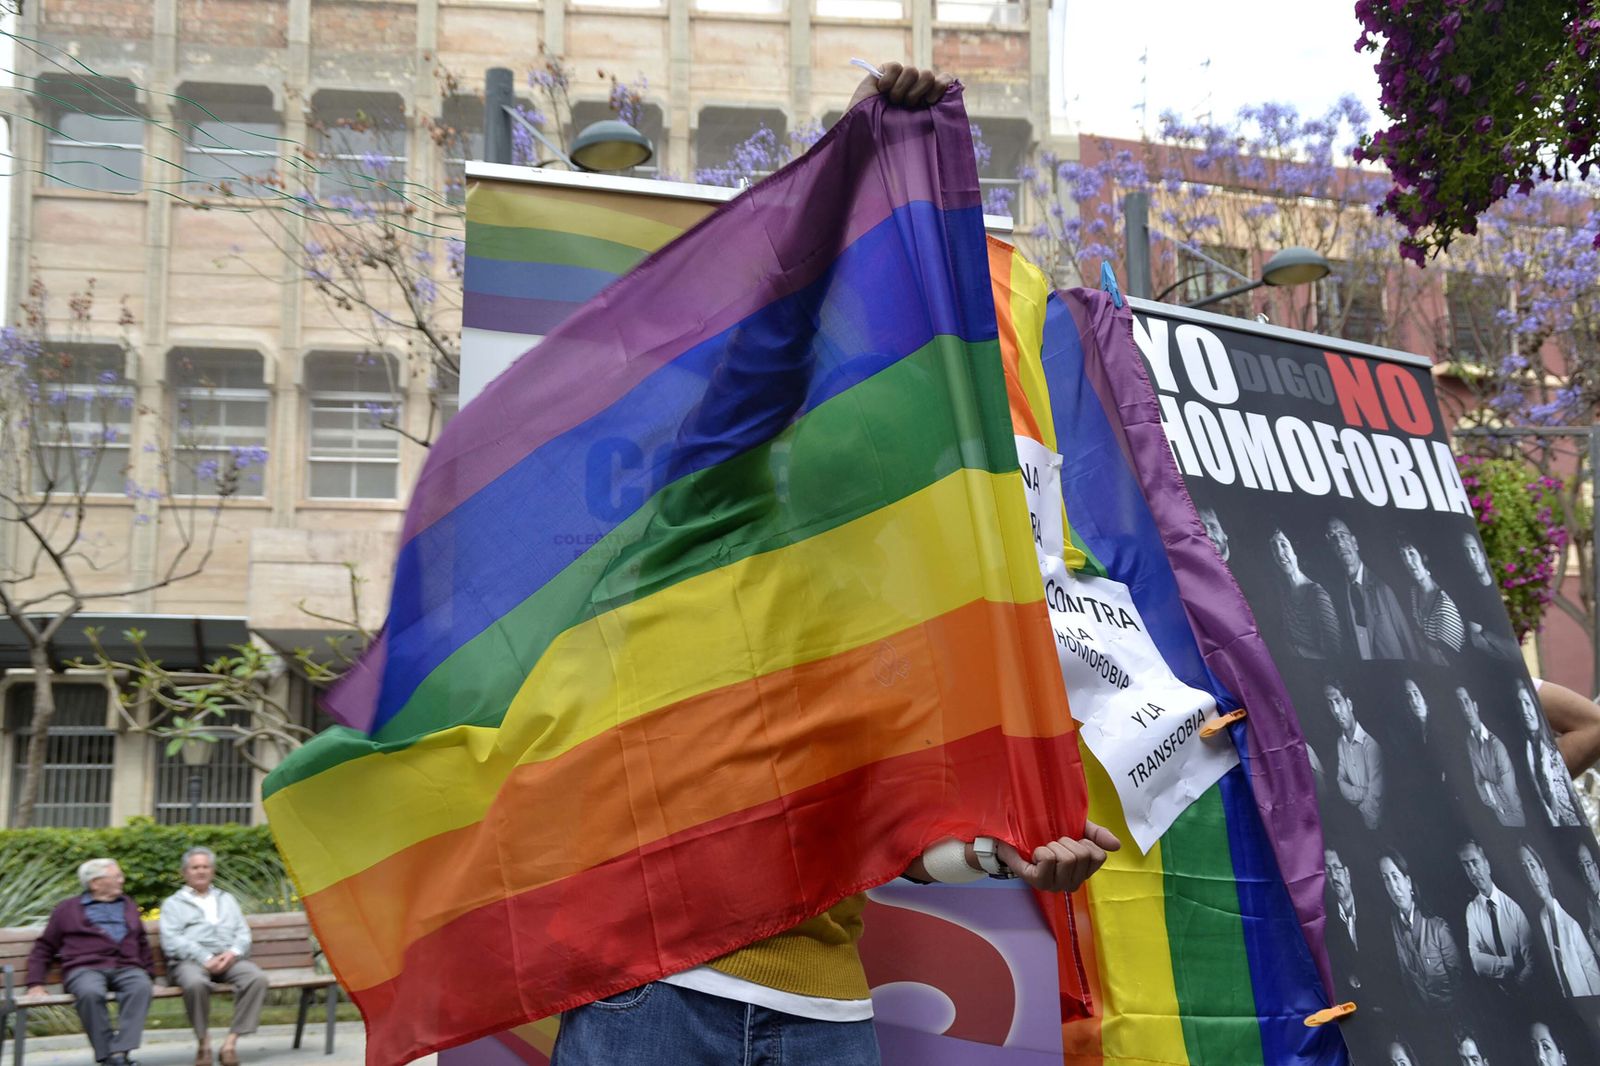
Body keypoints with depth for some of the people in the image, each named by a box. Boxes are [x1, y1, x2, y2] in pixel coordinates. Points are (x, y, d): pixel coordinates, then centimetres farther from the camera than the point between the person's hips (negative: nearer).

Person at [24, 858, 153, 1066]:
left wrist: (149, 974, 19)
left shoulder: (128, 906, 30)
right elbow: (43, 949, 18)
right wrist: (35, 984, 5)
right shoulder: (67, 909, 20)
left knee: (141, 987, -35)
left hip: (126, 968, 2)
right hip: (85, 968, -2)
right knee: (90, 993, -39)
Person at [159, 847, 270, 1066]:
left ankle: (231, 1040, -28)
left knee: (257, 977, -30)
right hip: (189, 960, -3)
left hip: (228, 959, 3)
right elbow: (171, 941, 2)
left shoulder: (227, 899, 31)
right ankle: (203, 1041, -20)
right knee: (195, 982, -40)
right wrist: (205, 958, -13)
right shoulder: (173, 903, 19)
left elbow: (243, 933, 19)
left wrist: (233, 952, -5)